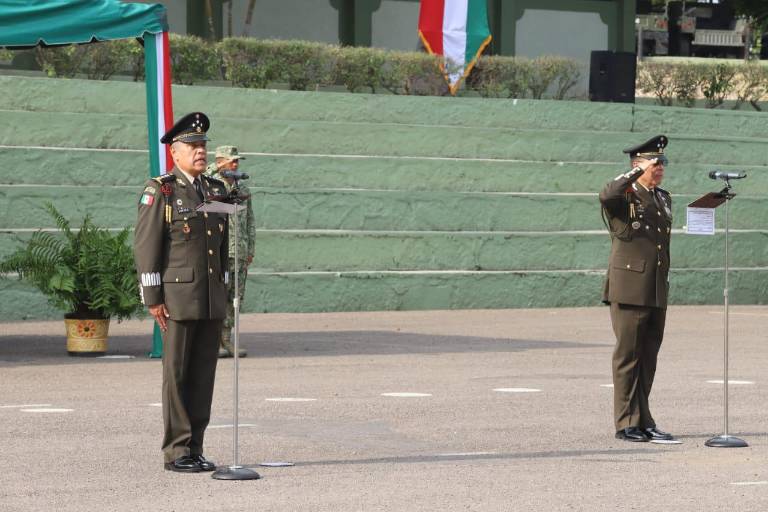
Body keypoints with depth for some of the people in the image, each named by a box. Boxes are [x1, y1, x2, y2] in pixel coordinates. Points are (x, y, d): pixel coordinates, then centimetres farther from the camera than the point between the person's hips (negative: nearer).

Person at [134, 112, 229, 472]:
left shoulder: (215, 191, 12)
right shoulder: (159, 191, -8)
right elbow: (146, 246, -11)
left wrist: (222, 293, 13)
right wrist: (153, 299, -15)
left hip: (211, 299, 6)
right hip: (177, 297, -6)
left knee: (204, 372, 6)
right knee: (177, 372, -3)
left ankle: (194, 449, 12)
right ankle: (176, 453, 2)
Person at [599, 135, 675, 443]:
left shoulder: (663, 199, 19)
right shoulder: (624, 196, -4)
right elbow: (606, 196, -30)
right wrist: (637, 173, -21)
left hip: (657, 292, 7)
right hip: (629, 289, -7)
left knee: (648, 357, 9)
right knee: (628, 355, -3)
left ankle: (643, 421, 14)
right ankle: (627, 423, 0)